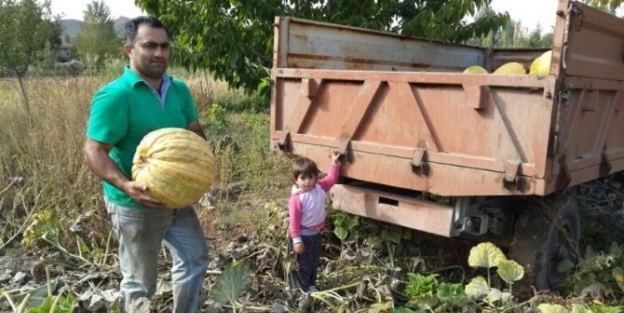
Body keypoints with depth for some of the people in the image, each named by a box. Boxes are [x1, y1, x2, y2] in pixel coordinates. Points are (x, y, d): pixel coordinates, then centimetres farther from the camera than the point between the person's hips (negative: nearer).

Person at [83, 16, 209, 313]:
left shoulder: (179, 89, 2)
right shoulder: (114, 96, -19)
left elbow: (196, 132, 10)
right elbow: (94, 152, -21)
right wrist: (125, 185, -36)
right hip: (135, 205, -6)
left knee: (195, 262, 17)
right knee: (140, 281, 12)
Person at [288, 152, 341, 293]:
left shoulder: (320, 188, -6)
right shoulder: (296, 198, -26)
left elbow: (331, 179, 12)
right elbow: (294, 220, -23)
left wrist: (335, 163, 6)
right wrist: (296, 240, -22)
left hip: (316, 234, 7)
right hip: (303, 236, -7)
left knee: (314, 262, 22)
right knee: (302, 265, 8)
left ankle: (311, 286, 39)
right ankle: (300, 291, 24)